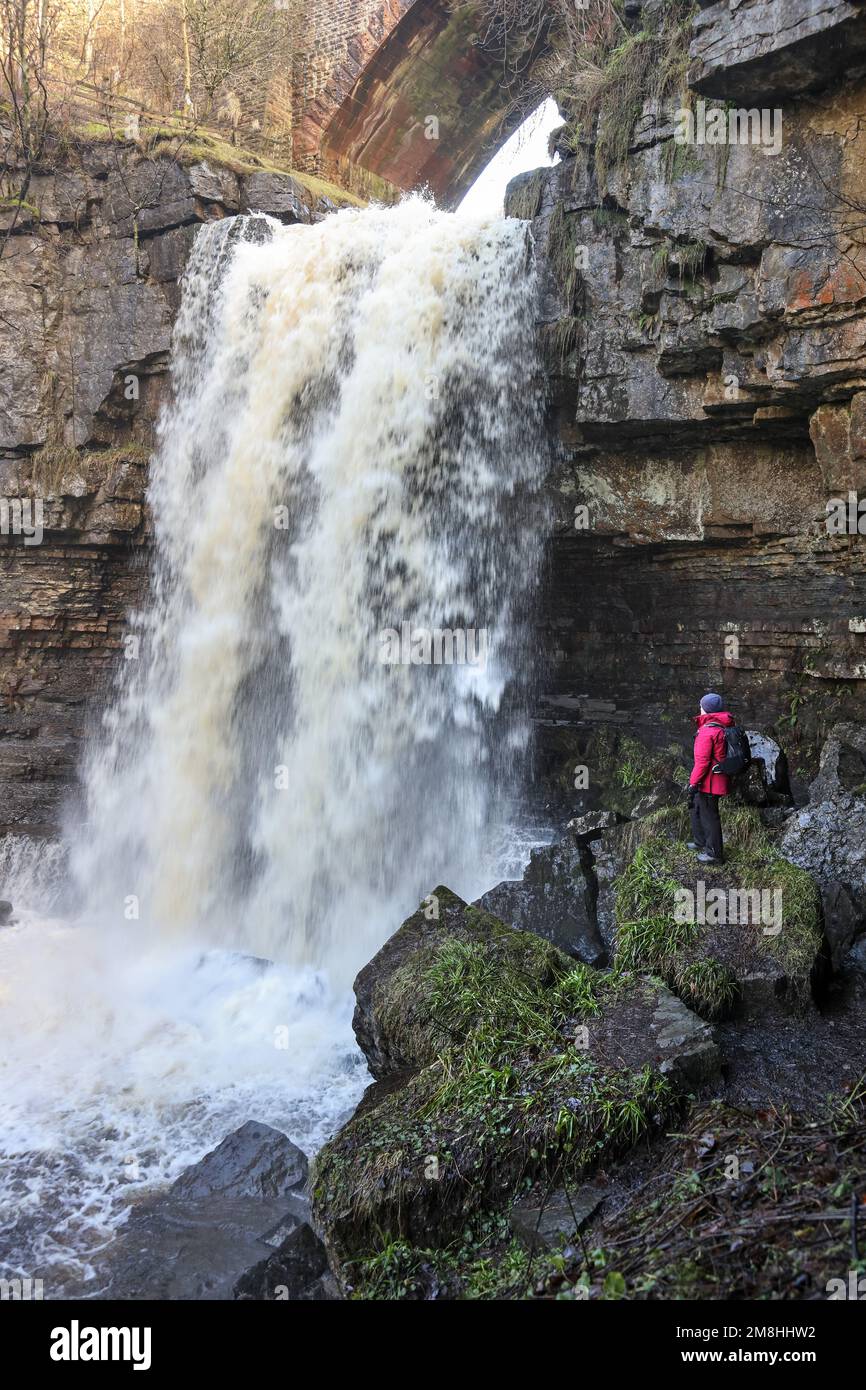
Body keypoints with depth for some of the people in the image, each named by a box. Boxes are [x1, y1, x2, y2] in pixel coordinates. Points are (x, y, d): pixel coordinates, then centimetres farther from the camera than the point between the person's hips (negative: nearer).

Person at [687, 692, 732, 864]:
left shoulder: (707, 731, -22)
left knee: (709, 814, 1)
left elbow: (702, 761, -23)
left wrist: (693, 783, -17)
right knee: (696, 806, 24)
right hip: (720, 778, 10)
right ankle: (701, 841, 38)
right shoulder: (724, 726, 6)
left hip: (709, 781, -10)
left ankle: (715, 853, 10)